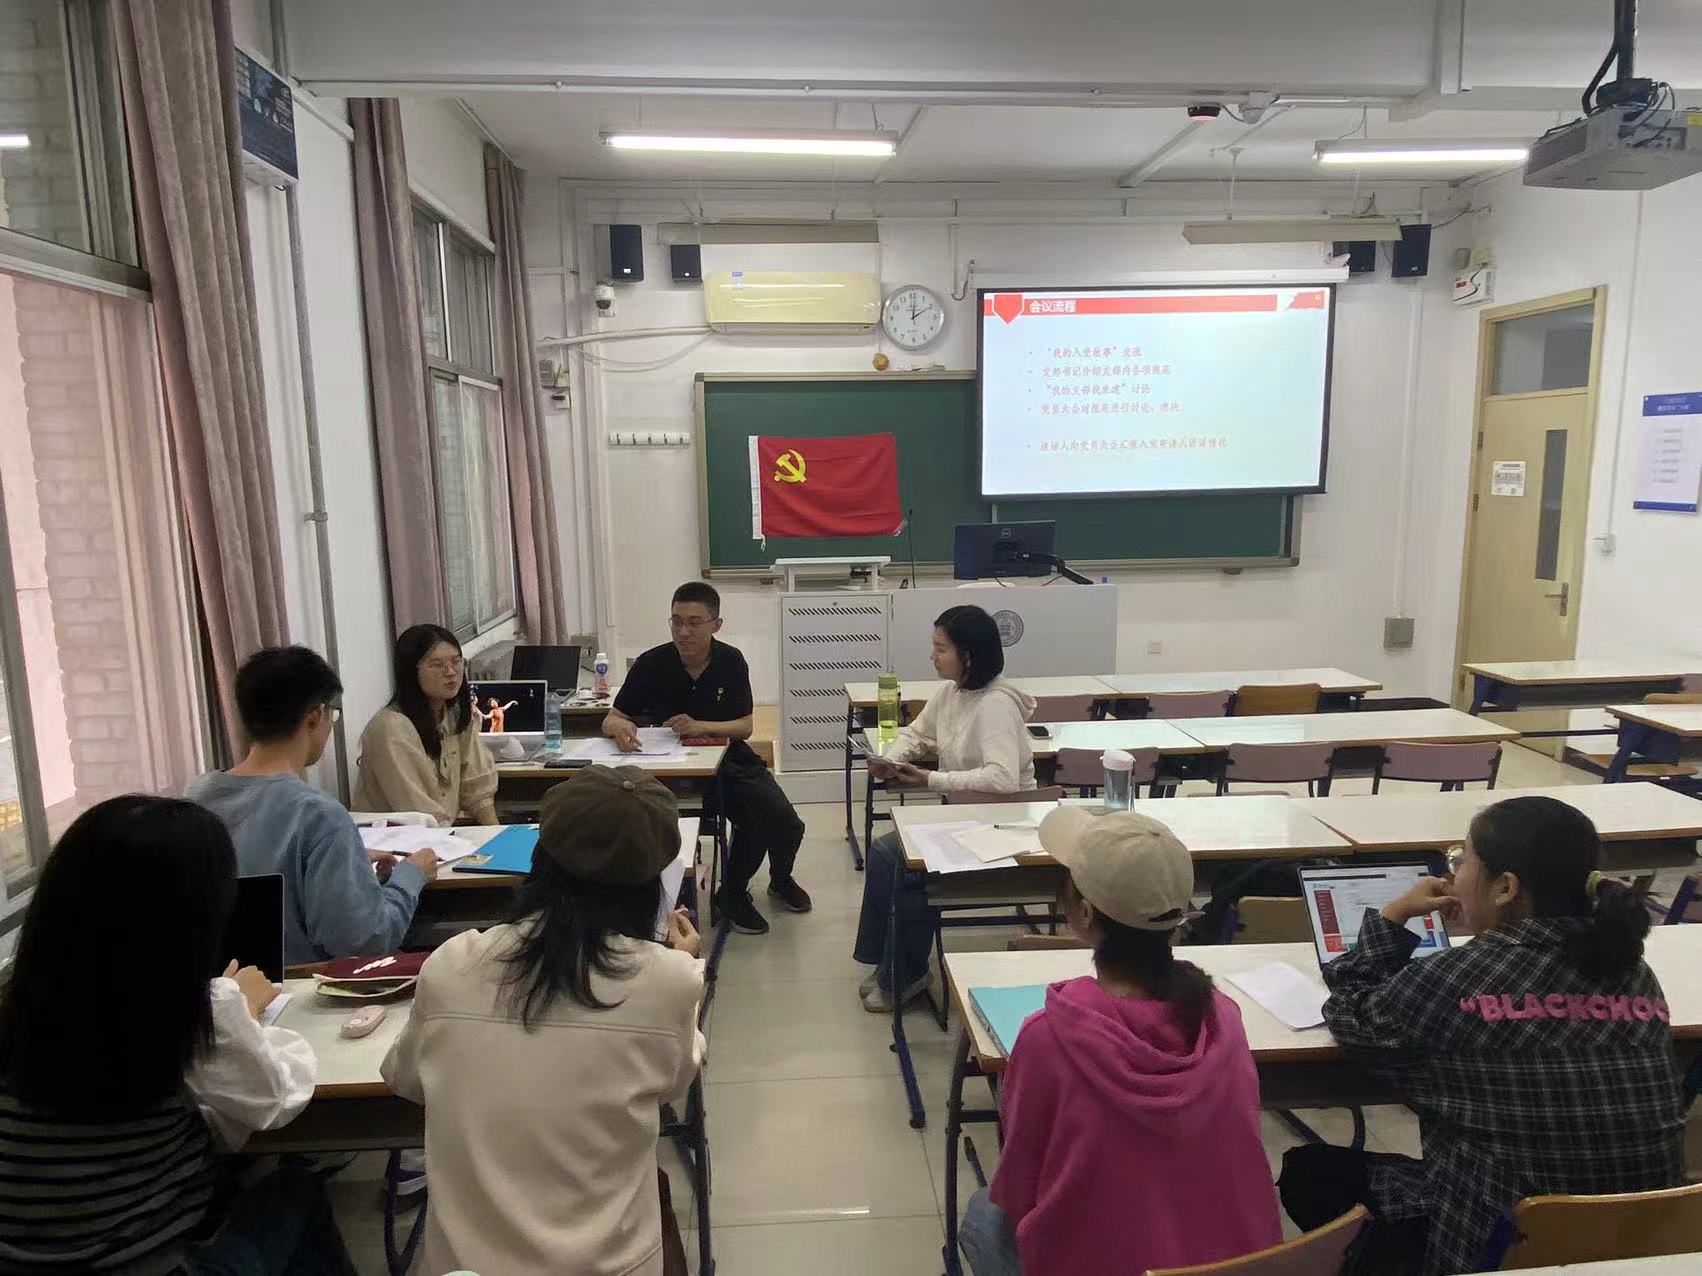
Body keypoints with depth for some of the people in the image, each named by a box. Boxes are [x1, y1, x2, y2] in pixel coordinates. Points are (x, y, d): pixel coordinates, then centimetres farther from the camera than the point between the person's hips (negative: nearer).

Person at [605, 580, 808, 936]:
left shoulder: (731, 661, -4)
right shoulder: (652, 664, -9)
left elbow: (744, 727, -6)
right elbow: (611, 721, -6)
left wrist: (699, 726, -25)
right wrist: (621, 727, -32)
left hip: (729, 759, 3)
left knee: (785, 823, -16)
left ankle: (780, 880, 21)